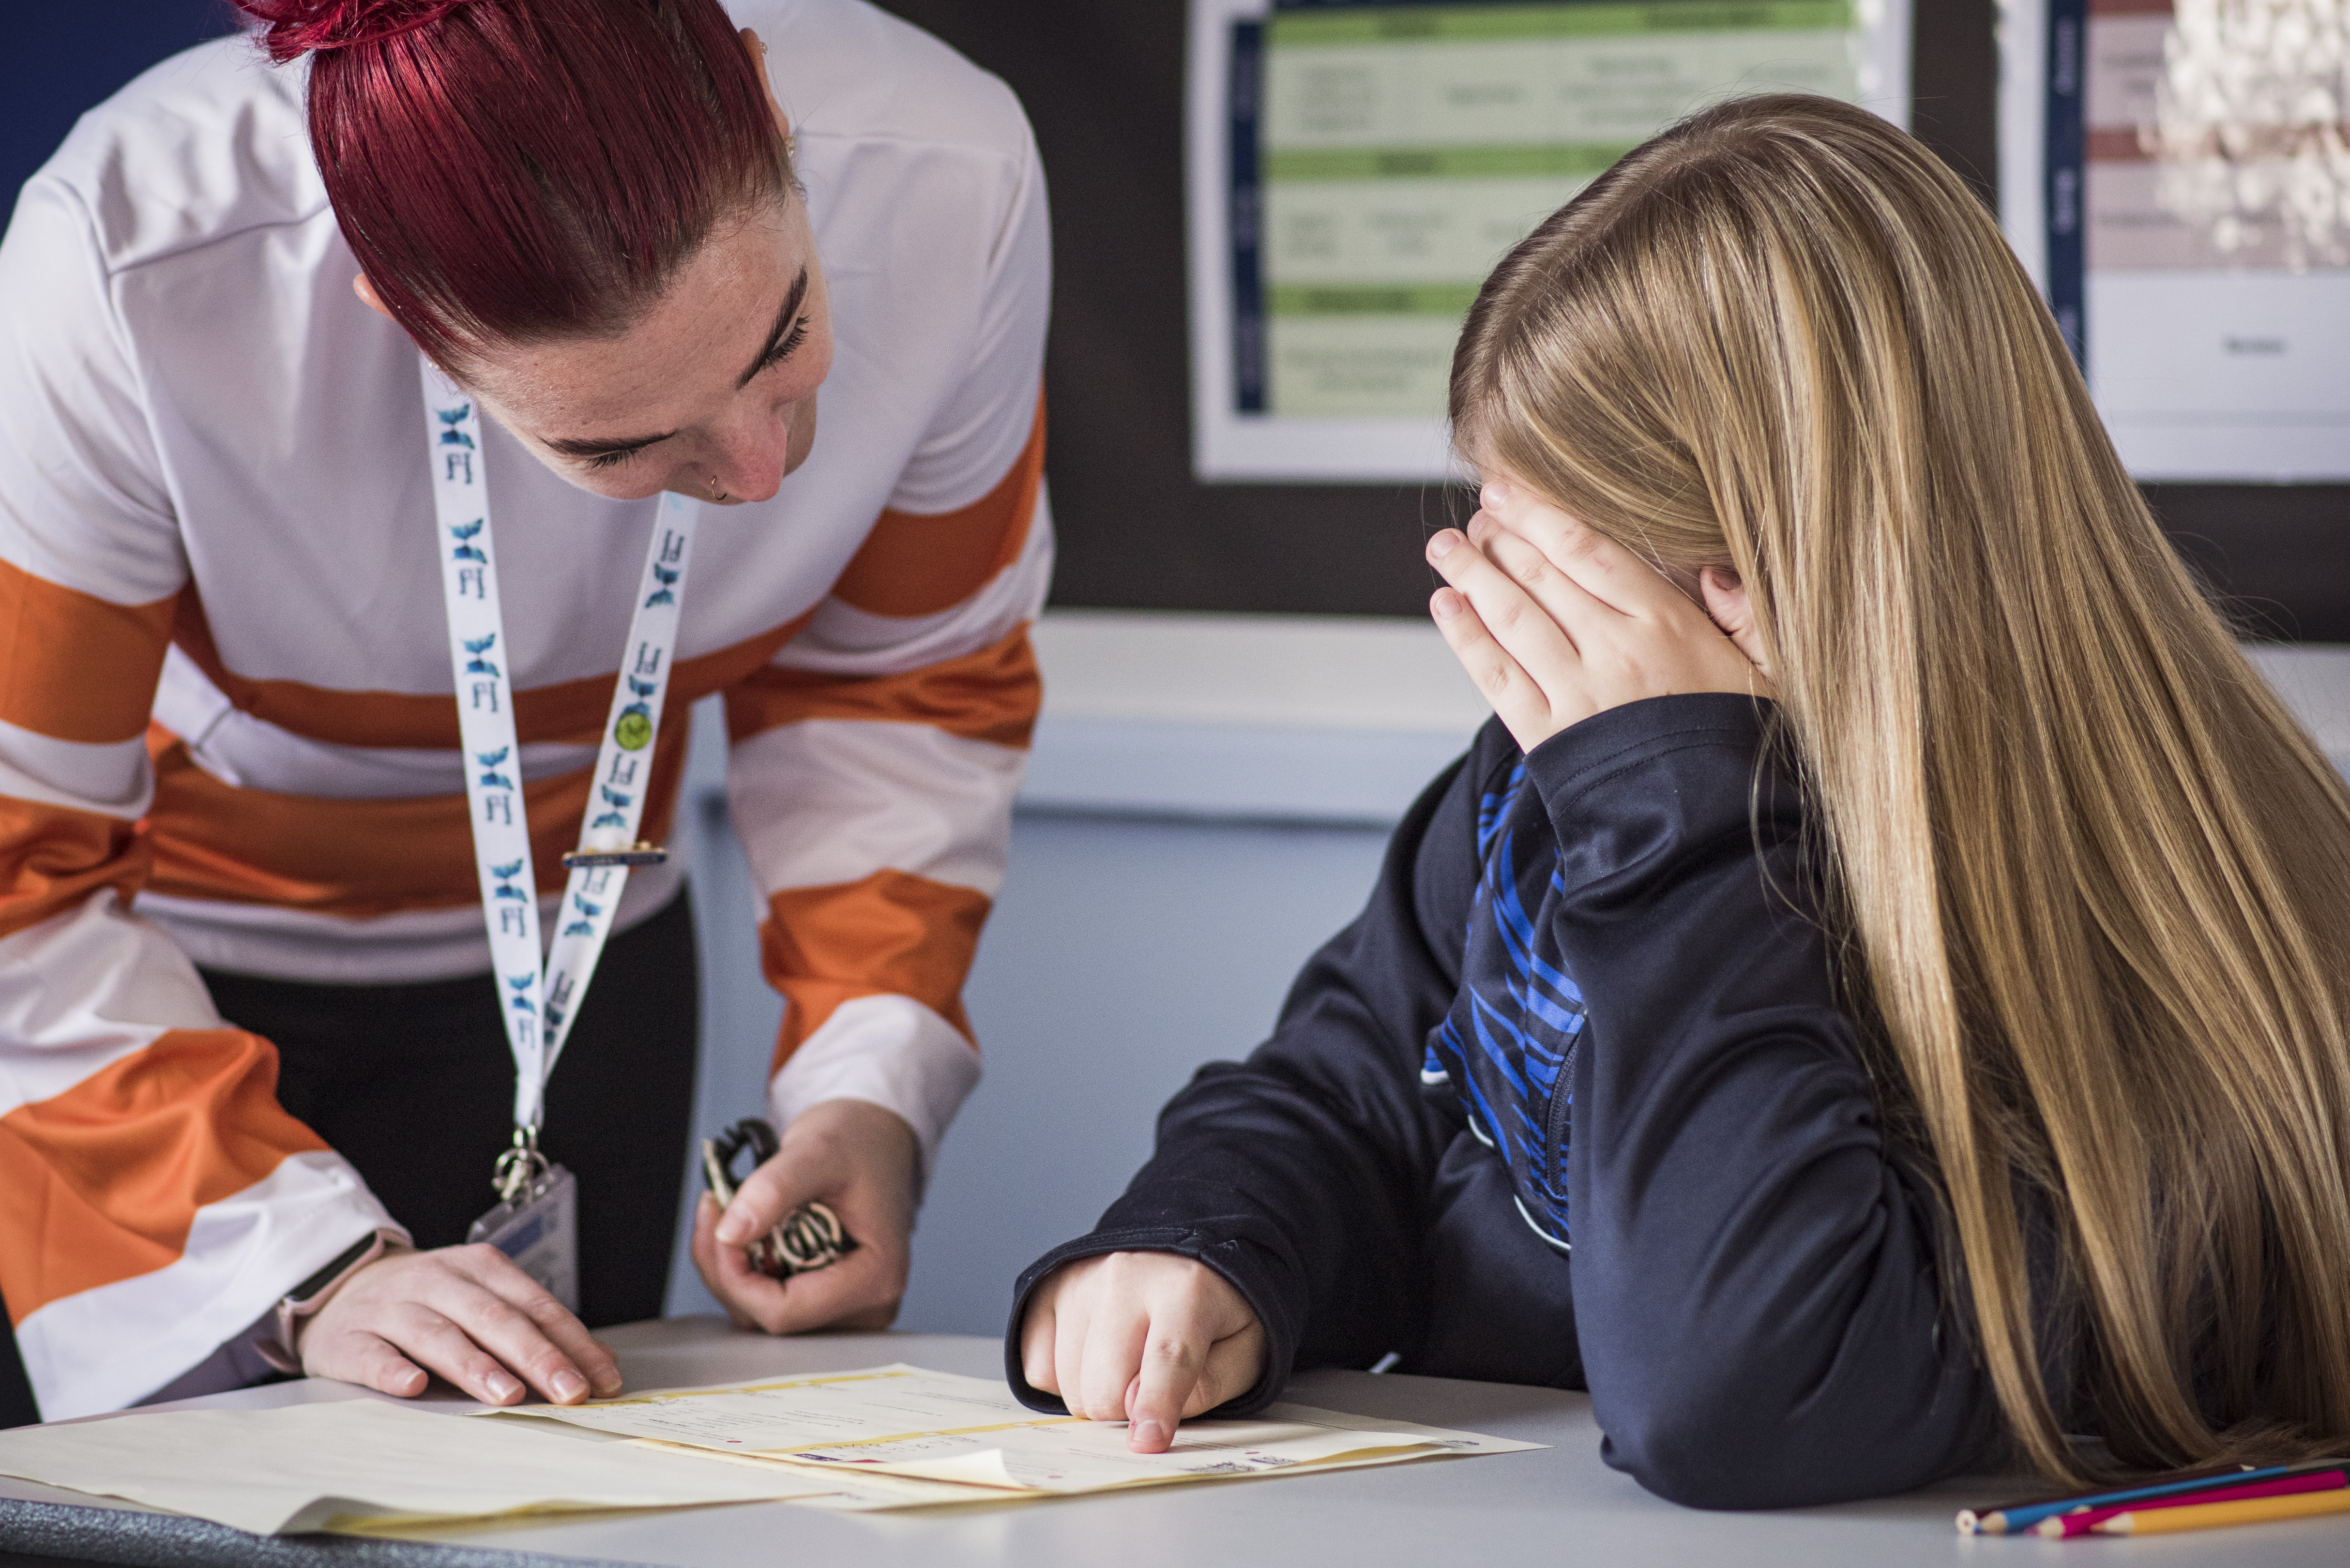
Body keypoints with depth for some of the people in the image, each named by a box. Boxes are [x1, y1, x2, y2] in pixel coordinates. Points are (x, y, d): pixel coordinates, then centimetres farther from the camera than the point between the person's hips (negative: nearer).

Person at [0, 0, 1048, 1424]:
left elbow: (902, 680, -7)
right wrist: (313, 1268, -35)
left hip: (557, 955, 3)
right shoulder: (140, 267, -37)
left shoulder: (944, 183, -27)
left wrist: (873, 1088, -20)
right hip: (161, 952, -2)